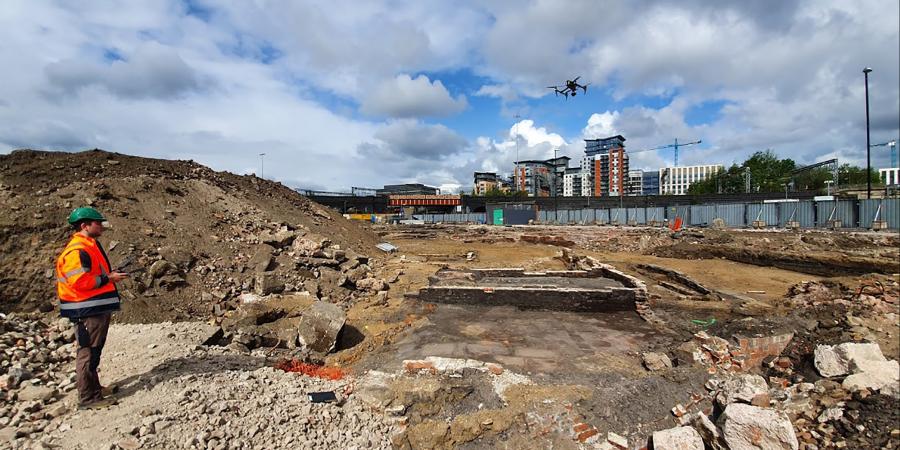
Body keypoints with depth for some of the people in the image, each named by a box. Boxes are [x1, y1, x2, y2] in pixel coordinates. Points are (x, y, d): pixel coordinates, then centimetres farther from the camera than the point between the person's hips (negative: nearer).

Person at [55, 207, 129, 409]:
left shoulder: (89, 246, 16)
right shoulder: (78, 250, -16)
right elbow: (79, 281, -23)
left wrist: (110, 276, 12)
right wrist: (108, 278, -16)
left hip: (97, 308, 11)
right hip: (88, 310, -11)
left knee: (93, 351, 19)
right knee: (89, 352, -4)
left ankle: (93, 388, 31)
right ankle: (88, 398, 4)